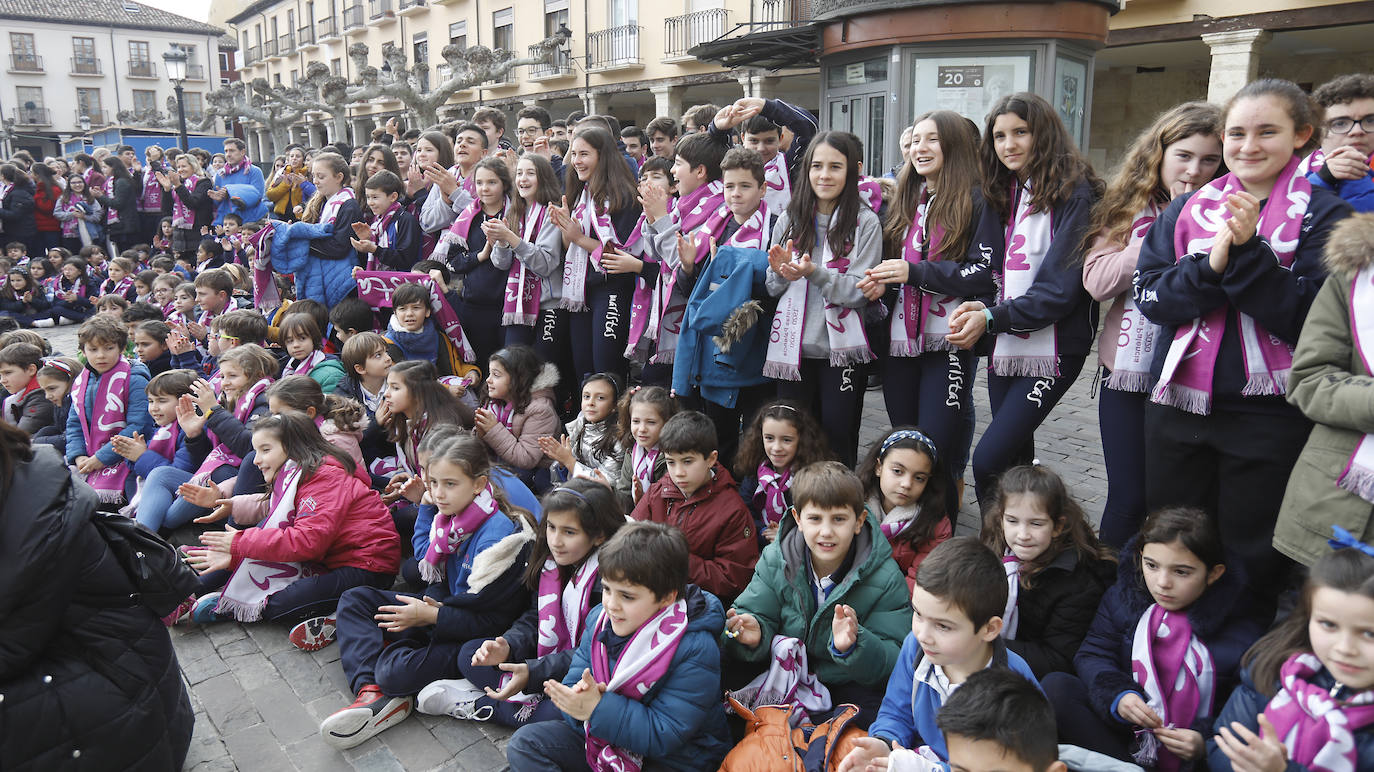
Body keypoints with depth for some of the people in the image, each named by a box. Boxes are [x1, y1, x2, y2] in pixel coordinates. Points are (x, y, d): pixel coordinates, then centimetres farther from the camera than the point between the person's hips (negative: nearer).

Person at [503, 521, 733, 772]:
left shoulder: (696, 650, -25)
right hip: (602, 739, 7)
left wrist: (598, 708, -30)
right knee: (523, 743, -5)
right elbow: (575, 676, 1)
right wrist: (581, 698, -24)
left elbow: (664, 737, -26)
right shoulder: (599, 618, -3)